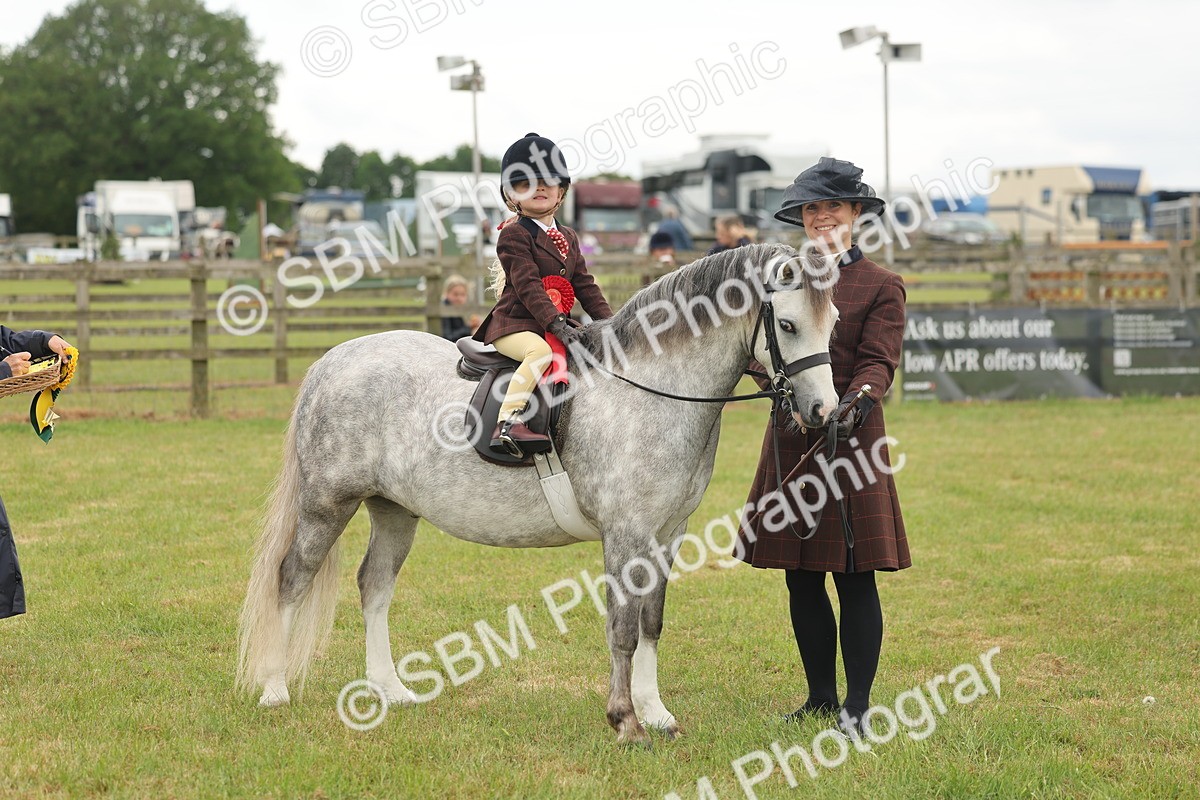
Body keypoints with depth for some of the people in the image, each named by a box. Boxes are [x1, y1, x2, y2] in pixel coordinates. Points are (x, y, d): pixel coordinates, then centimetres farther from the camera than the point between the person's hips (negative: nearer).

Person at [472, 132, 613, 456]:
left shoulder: (567, 238, 18)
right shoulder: (514, 235, -7)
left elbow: (584, 285, 16)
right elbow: (528, 287, -17)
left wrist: (609, 323, 3)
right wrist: (557, 324, -27)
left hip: (556, 324, 8)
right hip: (514, 325, -8)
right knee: (541, 351, -36)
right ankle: (508, 423, -44)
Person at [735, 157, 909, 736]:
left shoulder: (880, 286, 1)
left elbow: (878, 362, -9)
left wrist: (857, 400, -29)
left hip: (848, 438, -5)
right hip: (790, 439, 5)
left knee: (854, 577, -3)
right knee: (801, 578, 8)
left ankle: (857, 706, 4)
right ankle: (821, 698, 18)